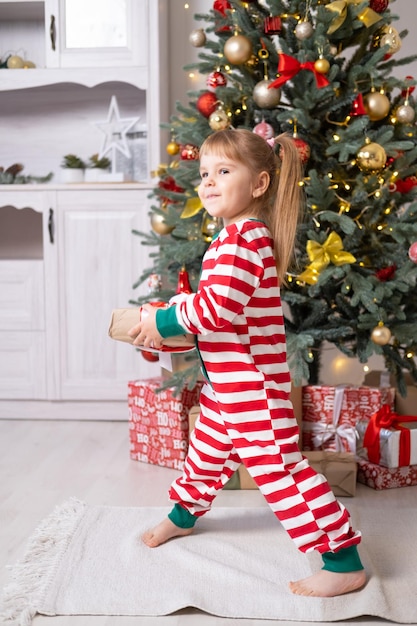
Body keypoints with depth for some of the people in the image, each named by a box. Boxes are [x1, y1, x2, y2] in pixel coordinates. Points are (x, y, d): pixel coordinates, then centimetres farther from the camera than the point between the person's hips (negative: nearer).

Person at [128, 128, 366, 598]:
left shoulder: (242, 237, -20)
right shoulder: (238, 235, 13)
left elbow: (220, 307, -29)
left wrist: (164, 322, -17)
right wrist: (173, 319, 9)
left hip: (250, 381, -10)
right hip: (228, 379, 10)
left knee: (275, 465, -9)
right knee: (208, 448, 27)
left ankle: (345, 562, -1)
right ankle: (183, 515, 51)